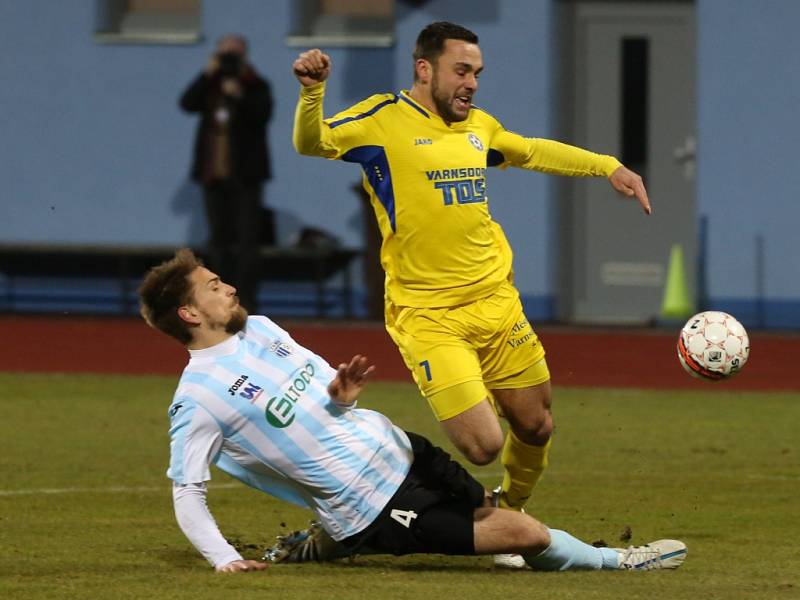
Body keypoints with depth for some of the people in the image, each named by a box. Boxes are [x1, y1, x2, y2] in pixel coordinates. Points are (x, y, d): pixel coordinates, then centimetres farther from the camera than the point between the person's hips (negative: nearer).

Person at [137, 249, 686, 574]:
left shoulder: (259, 330, 8)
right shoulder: (198, 399, -16)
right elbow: (186, 492, -14)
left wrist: (342, 396, -8)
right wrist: (223, 558, -26)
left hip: (395, 449, 8)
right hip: (372, 510, -8)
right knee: (526, 534, -6)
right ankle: (614, 563, 17)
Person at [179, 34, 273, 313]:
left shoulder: (255, 87, 0)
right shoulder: (208, 86, 11)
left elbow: (263, 113, -16)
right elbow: (187, 103, -6)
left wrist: (240, 96, -29)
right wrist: (207, 75, -14)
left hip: (244, 175, -4)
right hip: (214, 174, 4)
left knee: (246, 238, -8)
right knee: (219, 238, 7)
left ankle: (245, 298, -10)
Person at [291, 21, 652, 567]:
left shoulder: (478, 126, 12)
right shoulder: (383, 120, -6)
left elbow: (533, 152, 30)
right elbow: (311, 144, -15)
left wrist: (609, 167, 28)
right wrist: (312, 93, -34)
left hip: (496, 301, 7)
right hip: (428, 315, -7)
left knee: (536, 427, 12)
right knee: (483, 445, -17)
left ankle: (511, 512, 39)